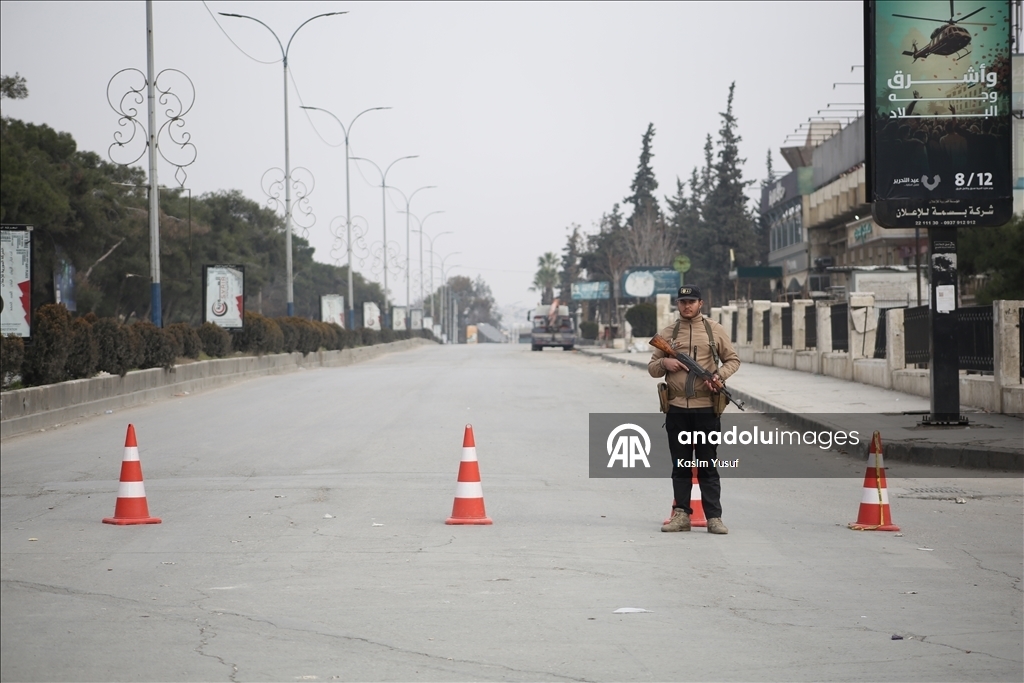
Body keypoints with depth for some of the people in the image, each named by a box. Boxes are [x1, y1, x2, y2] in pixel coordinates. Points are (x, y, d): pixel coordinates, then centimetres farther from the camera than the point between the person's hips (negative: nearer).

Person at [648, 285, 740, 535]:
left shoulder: (715, 330, 5)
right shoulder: (667, 333, 9)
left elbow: (733, 359, 7)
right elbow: (652, 368, 13)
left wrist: (720, 376, -12)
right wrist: (664, 363, -9)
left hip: (706, 408, -2)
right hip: (677, 409, 2)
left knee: (708, 466, 1)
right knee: (680, 467, 7)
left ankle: (714, 517, 2)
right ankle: (681, 515, 12)